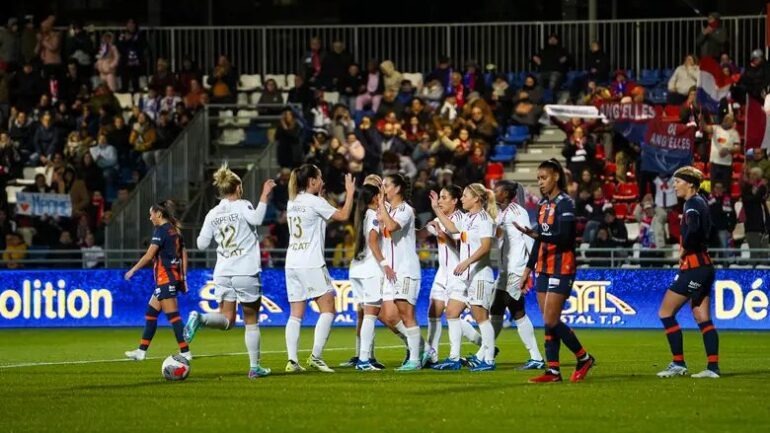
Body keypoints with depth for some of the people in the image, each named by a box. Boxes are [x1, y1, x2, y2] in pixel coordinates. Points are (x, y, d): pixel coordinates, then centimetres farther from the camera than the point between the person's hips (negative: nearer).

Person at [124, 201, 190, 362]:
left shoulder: (161, 230, -12)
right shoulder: (175, 230, 13)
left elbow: (149, 256, -15)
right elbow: (184, 254, 14)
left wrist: (133, 270, -5)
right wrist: (183, 278, 17)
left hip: (165, 277, -9)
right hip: (175, 276, 9)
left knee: (173, 315, -9)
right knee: (150, 313, 14)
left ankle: (185, 352, -11)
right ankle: (142, 351, 18)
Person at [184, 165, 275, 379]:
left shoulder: (212, 214, 10)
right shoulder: (242, 206, -3)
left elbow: (202, 244, 11)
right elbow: (256, 219, -25)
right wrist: (264, 195, -17)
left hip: (223, 273, 4)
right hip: (246, 272, -4)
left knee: (226, 319, 4)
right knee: (251, 320, 8)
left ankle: (200, 319, -27)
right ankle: (254, 367, 9)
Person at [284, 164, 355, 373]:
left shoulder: (292, 203, 12)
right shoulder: (315, 202, -8)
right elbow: (343, 215, -5)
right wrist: (350, 193, 6)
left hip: (292, 262, 7)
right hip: (311, 264, -7)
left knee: (296, 314, 5)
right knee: (328, 310, -1)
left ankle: (292, 360, -4)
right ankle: (316, 356, -10)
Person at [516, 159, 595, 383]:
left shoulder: (564, 203, -11)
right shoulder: (543, 204, 14)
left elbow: (564, 237, -22)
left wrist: (536, 234, -35)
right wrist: (528, 269, 20)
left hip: (561, 270, -8)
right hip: (544, 269, 8)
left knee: (551, 321, -11)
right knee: (548, 322, 4)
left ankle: (584, 358, 5)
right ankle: (553, 371, 5)